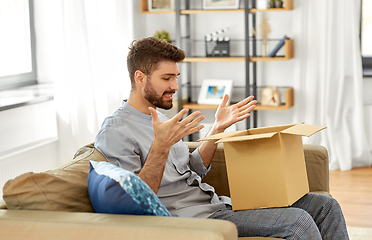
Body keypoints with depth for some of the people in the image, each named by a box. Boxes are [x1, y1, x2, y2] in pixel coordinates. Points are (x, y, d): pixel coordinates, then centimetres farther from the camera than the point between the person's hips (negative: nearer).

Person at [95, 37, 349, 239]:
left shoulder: (158, 119, 18)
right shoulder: (115, 132, -11)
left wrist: (218, 128, 11)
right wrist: (161, 146, -26)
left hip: (217, 204, 9)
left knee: (325, 205, 3)